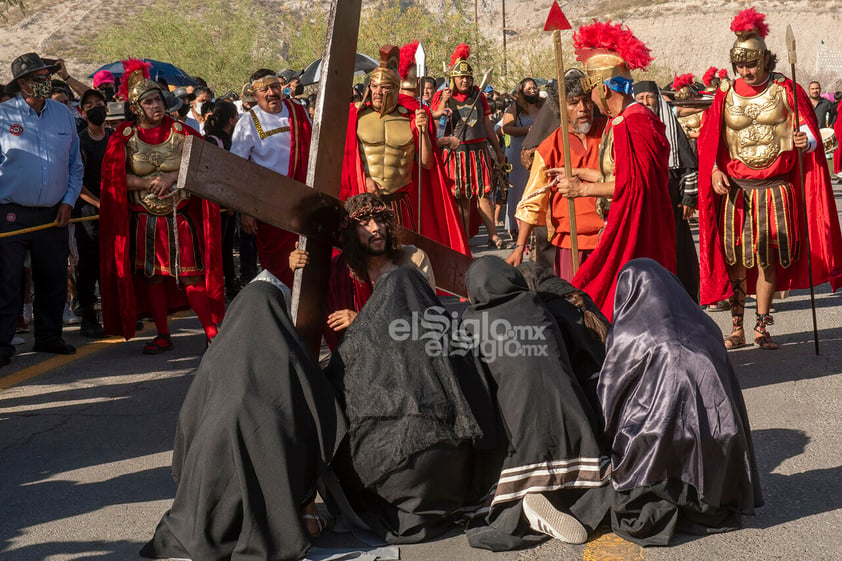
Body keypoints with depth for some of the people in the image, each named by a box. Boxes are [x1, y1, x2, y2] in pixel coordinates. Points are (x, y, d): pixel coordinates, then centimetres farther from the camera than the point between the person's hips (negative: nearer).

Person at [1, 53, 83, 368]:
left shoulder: (63, 115, 8)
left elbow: (75, 165, 14)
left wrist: (68, 202, 3)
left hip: (54, 215, 4)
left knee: (54, 280, 10)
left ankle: (48, 337, 25)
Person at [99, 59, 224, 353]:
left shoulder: (181, 131, 2)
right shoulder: (124, 138, 1)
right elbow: (114, 178, -3)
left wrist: (172, 177, -15)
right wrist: (147, 183, -15)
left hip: (180, 217, -1)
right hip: (144, 221, 1)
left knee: (191, 276, -7)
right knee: (152, 277, 7)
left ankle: (212, 332, -1)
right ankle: (163, 336, 18)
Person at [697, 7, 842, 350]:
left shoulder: (785, 90, 2)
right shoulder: (726, 96, 5)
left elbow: (809, 132, 0)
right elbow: (709, 142, 7)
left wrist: (806, 141, -23)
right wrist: (714, 171, -11)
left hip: (776, 189, -1)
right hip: (736, 190, 1)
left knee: (768, 259, 1)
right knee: (735, 258, 0)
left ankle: (761, 329, 10)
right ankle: (737, 329, 10)